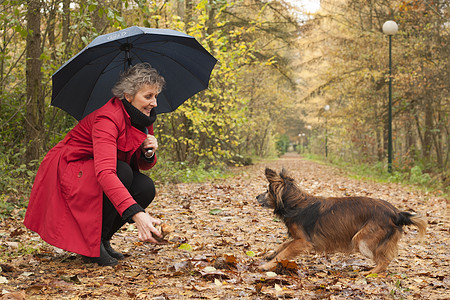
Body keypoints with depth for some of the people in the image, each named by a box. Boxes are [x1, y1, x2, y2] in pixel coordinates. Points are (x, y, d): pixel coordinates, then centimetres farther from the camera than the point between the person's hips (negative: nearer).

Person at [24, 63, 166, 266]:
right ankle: (93, 244, -17)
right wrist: (136, 214, -55)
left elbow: (142, 165, 5)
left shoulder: (142, 119, -4)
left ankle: (102, 238, 2)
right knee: (122, 172, -32)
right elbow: (104, 172, -44)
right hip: (65, 173, -7)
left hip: (92, 176, 7)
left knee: (146, 188, -17)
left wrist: (149, 153, -21)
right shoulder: (108, 118, -30)